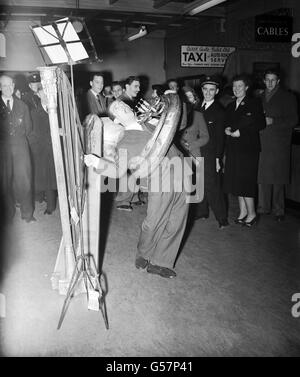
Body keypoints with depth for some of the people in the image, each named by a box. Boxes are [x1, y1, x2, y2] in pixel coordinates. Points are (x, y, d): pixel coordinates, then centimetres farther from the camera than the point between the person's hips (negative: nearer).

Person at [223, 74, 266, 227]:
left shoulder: (254, 103, -3)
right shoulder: (230, 106, 17)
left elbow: (260, 124, -12)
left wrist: (240, 132, -15)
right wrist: (227, 129, -1)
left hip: (248, 147, -6)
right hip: (233, 148, 6)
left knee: (246, 181, -6)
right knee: (236, 181, 8)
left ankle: (251, 213, 6)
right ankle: (243, 211, 20)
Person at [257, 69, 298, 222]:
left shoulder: (288, 97, 4)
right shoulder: (260, 97, 18)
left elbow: (293, 120, -3)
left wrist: (273, 121, -13)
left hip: (279, 145, -3)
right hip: (261, 143, 4)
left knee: (278, 179, -1)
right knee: (262, 177, 3)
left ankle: (278, 210, 10)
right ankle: (263, 207, 15)